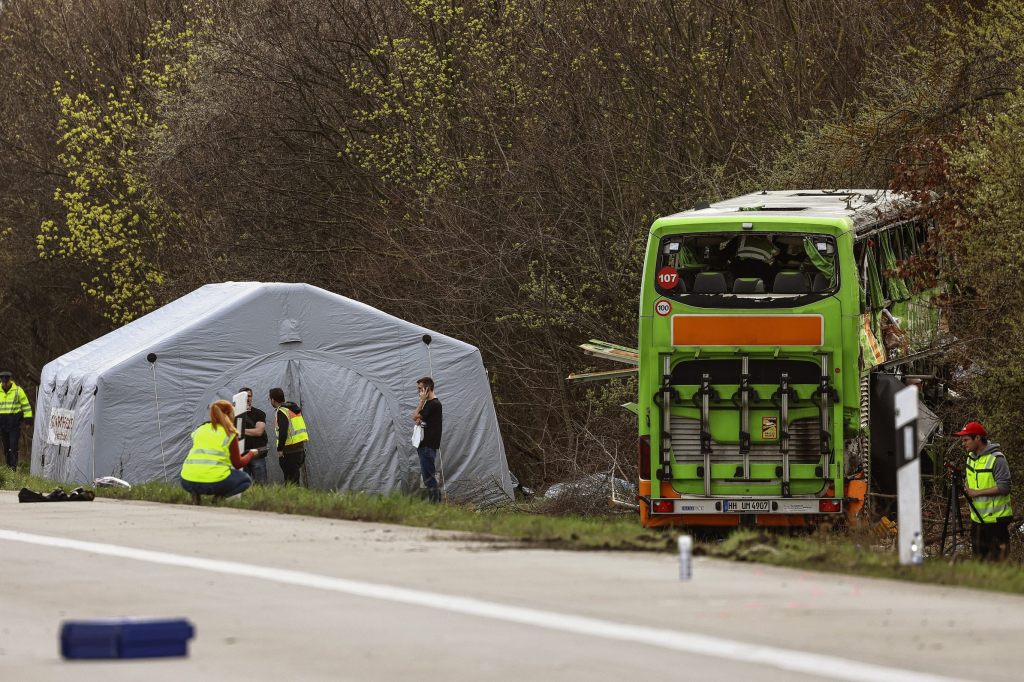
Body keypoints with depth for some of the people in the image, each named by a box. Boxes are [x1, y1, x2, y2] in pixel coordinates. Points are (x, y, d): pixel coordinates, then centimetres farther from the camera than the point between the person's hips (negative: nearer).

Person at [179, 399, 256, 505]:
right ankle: (219, 496, -5)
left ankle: (195, 494, 5)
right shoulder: (230, 433, 6)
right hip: (214, 482, -4)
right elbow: (237, 464, 13)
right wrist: (251, 453, 32)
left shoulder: (199, 430, 18)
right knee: (246, 480, 22)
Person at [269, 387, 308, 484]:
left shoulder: (282, 412, -12)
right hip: (301, 448, 9)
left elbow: (283, 432, -23)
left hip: (291, 450, -9)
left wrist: (280, 449, -17)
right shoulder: (294, 409, 17)